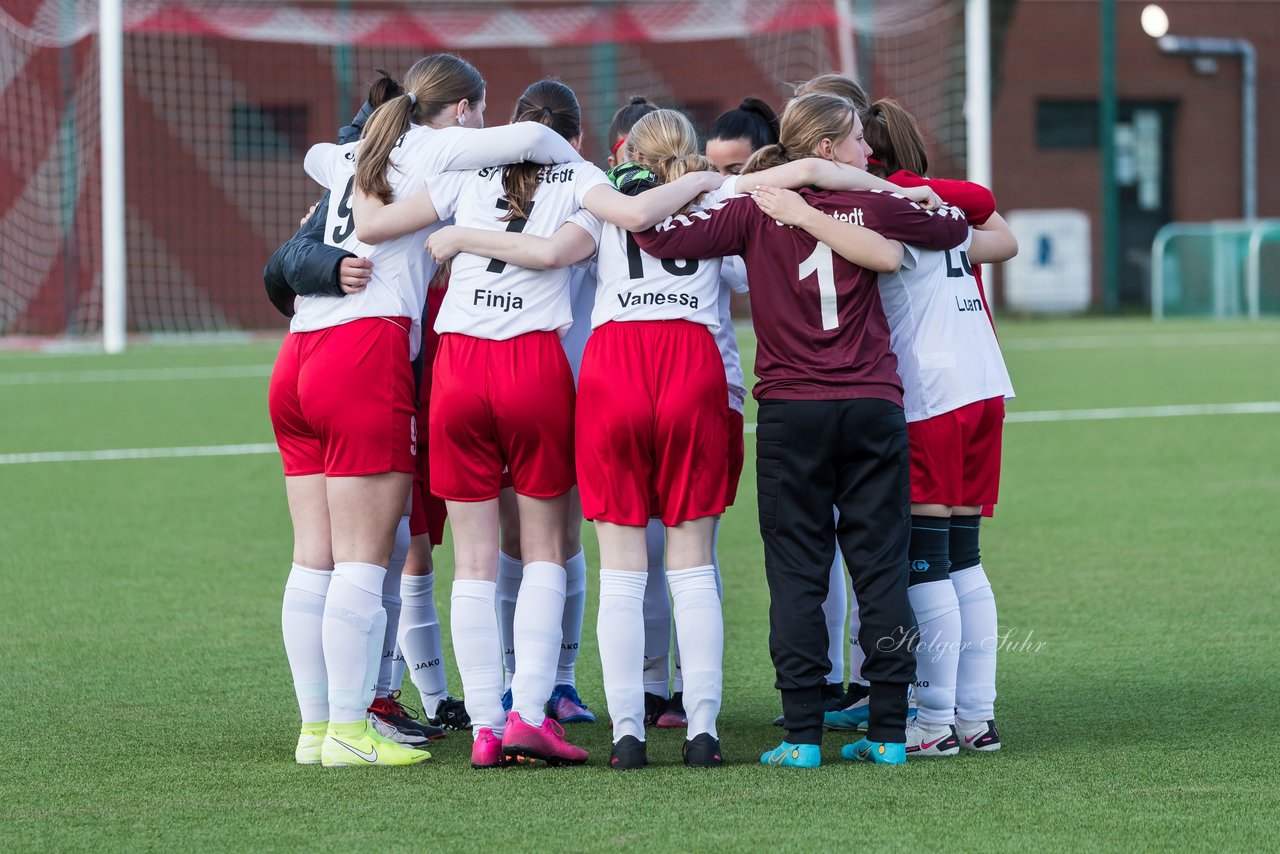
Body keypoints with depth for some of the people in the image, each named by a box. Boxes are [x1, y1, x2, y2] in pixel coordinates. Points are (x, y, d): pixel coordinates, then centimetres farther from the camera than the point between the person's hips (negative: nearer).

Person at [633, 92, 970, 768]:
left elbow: (660, 236, -10)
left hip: (791, 413, -1)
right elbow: (955, 226, 16)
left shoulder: (754, 212, -2)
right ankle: (890, 730, 5)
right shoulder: (875, 206, 2)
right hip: (874, 408, 1)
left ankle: (803, 734, -2)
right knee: (881, 568, 6)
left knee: (796, 572, 3)